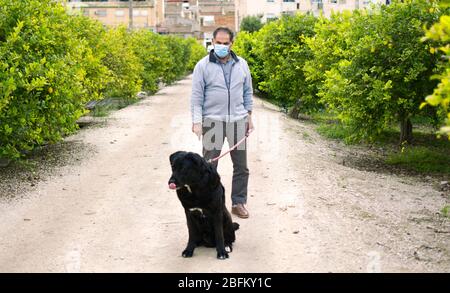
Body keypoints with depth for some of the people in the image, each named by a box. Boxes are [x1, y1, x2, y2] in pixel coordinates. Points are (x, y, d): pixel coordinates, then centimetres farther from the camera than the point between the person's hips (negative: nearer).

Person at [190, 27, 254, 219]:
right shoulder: (203, 66, -3)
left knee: (241, 166, 8)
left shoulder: (241, 64, 8)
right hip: (212, 121, -3)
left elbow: (247, 92, 15)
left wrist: (249, 116, 11)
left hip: (237, 120, 3)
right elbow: (196, 96, -4)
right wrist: (196, 121, -11)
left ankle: (239, 203, 20)